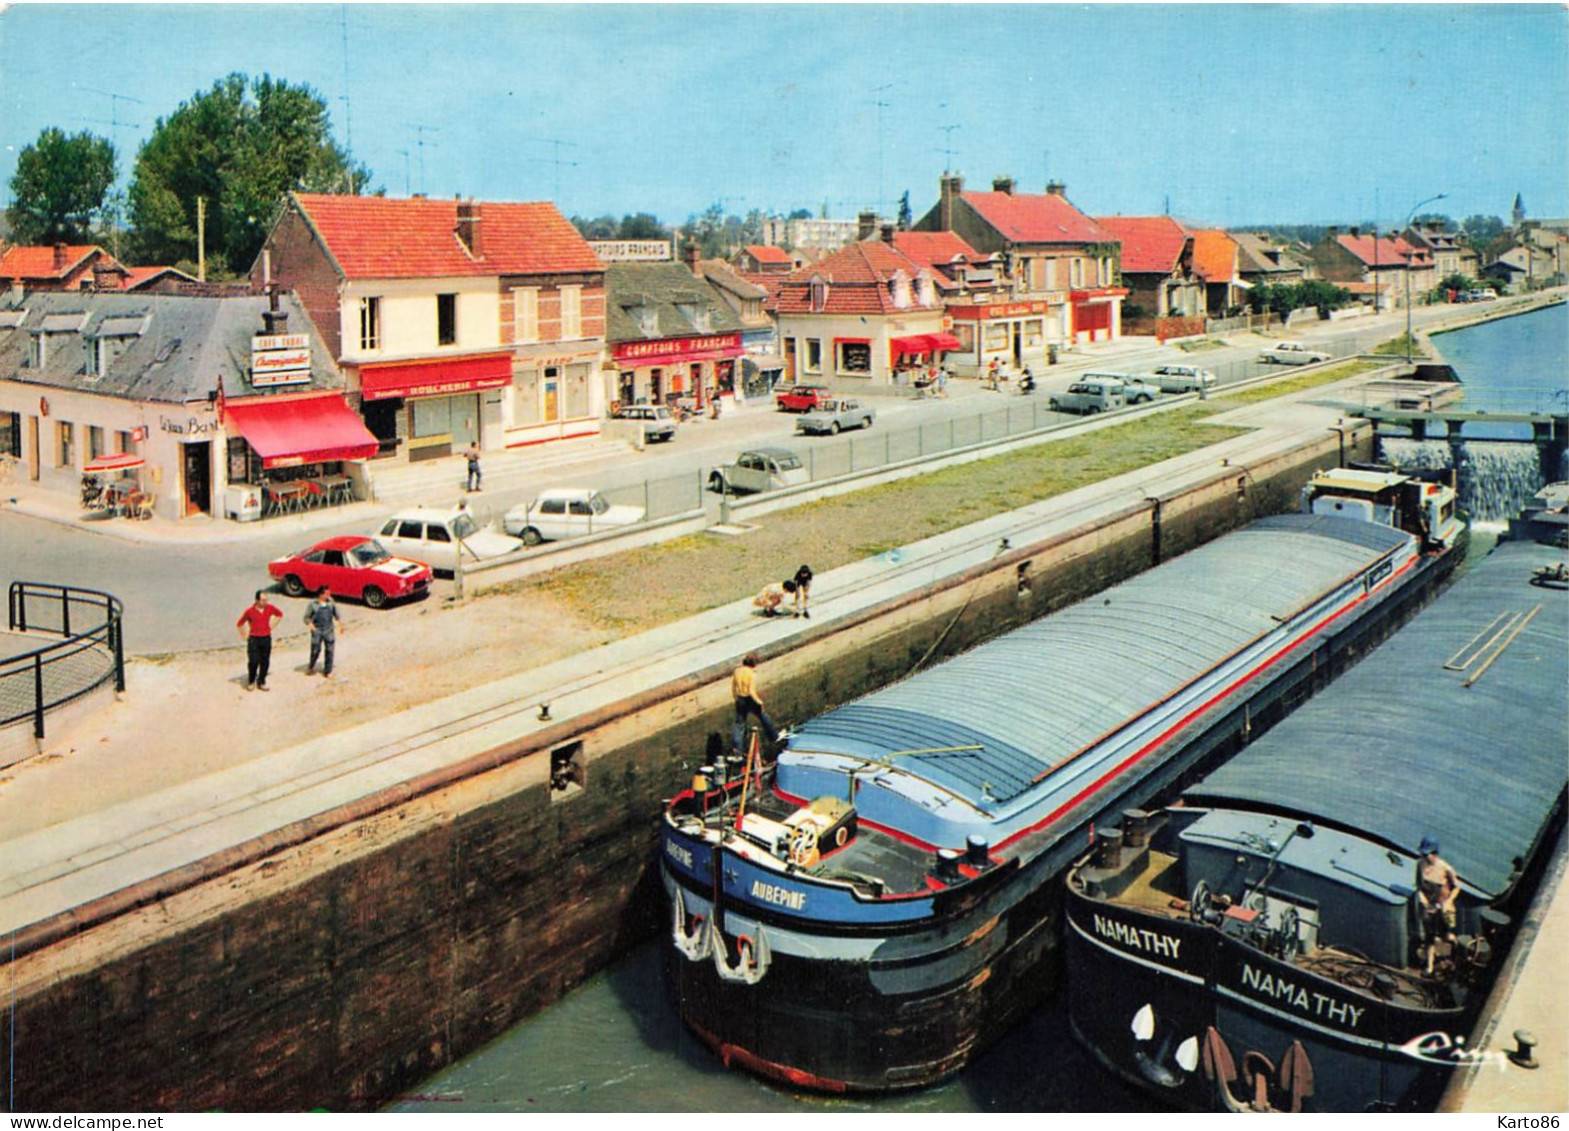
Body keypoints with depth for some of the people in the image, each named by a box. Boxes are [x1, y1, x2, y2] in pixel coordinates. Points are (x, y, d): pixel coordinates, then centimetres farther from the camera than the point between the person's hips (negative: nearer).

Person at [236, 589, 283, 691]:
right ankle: (251, 682, 15)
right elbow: (239, 624, 2)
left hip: (266, 638, 3)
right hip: (254, 639, -3)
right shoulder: (250, 611, -11)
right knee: (253, 662, -6)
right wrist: (244, 636, 3)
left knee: (265, 662, 5)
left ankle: (261, 682, 18)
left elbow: (280, 614, 18)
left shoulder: (270, 607, -3)